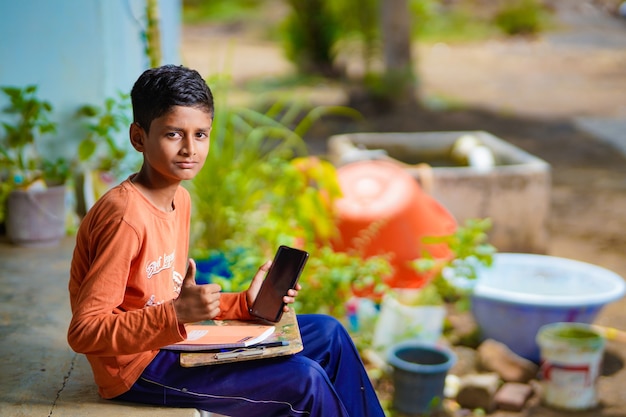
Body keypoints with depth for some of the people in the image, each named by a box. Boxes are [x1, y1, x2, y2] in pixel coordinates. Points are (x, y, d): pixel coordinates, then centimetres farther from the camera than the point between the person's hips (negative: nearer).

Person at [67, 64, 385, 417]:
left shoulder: (179, 199, 5)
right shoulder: (125, 215, -23)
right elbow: (84, 332, -24)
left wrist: (244, 304, 1)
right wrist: (177, 313, -33)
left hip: (170, 344, 9)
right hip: (137, 366, -9)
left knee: (328, 334, 11)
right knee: (304, 379, -20)